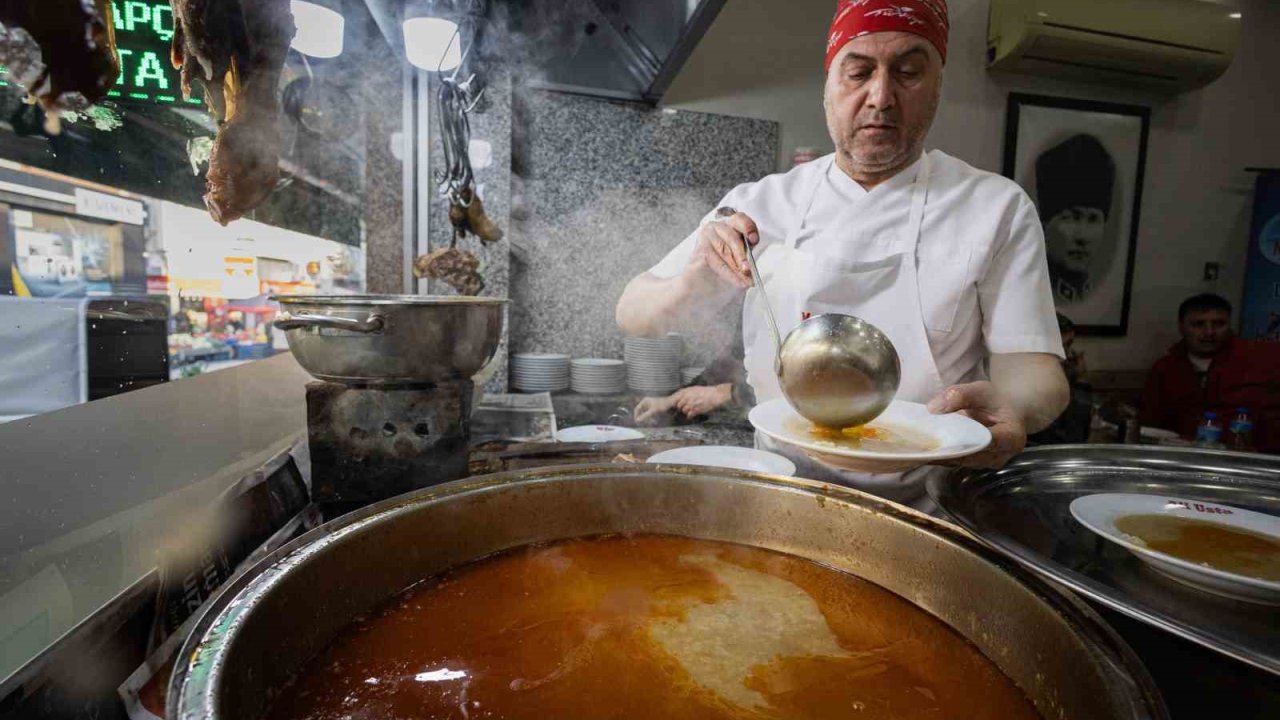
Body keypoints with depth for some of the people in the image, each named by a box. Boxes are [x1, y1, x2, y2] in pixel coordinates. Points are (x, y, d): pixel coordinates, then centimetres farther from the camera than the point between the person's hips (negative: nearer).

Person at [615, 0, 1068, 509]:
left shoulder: (997, 208, 1)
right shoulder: (762, 204, 1)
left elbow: (1028, 363, -3)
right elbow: (633, 317, 1)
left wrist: (1014, 407, -26)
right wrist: (695, 284, -20)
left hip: (928, 508, 1)